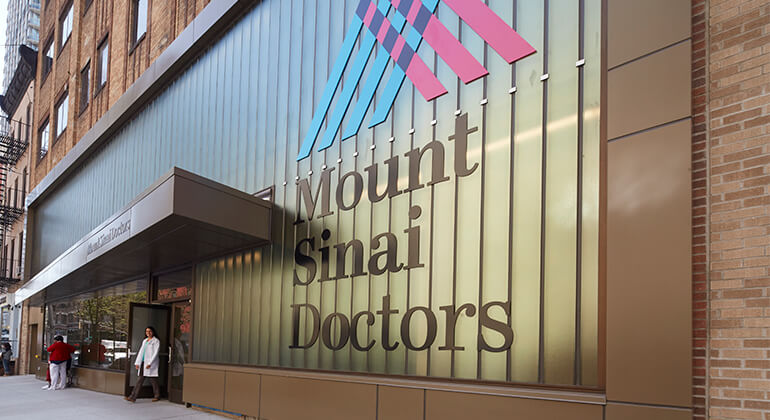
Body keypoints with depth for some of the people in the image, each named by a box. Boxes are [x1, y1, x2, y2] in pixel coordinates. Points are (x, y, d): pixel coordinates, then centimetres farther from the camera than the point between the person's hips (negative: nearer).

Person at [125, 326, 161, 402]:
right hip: (143, 362, 6)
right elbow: (141, 352, 16)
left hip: (151, 364, -6)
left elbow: (155, 353, -11)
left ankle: (157, 396, 15)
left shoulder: (156, 341, -3)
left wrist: (150, 363, -18)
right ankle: (133, 397, -4)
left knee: (153, 380, 1)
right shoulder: (144, 341, 18)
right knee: (140, 380, 1)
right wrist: (137, 363, 7)